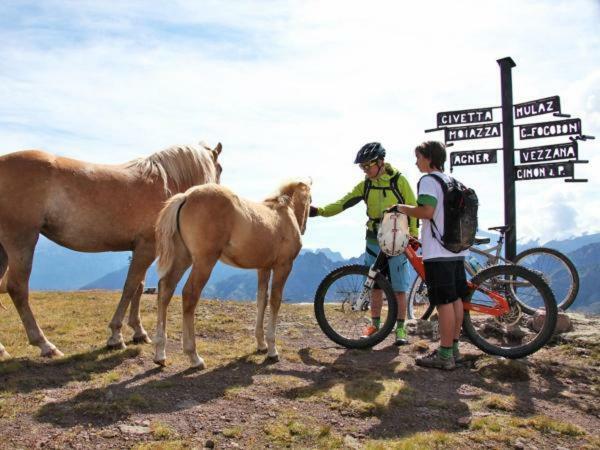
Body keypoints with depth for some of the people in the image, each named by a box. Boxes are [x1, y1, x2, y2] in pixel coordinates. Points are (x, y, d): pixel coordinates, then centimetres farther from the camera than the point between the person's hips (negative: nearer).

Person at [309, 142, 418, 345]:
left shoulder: (399, 181, -9)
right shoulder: (365, 185, 2)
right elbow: (344, 203, -6)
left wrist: (413, 235, -7)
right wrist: (320, 211, -19)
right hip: (374, 241, 4)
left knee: (399, 287, 0)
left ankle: (400, 328, 11)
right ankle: (375, 324, 23)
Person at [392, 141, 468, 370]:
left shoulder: (428, 180, -10)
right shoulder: (452, 181, 18)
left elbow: (427, 211, -23)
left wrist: (402, 208, -7)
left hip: (438, 253, -9)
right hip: (457, 250, 9)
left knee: (444, 302, -7)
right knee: (456, 300, 12)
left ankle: (444, 356, -2)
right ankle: (453, 349, 21)